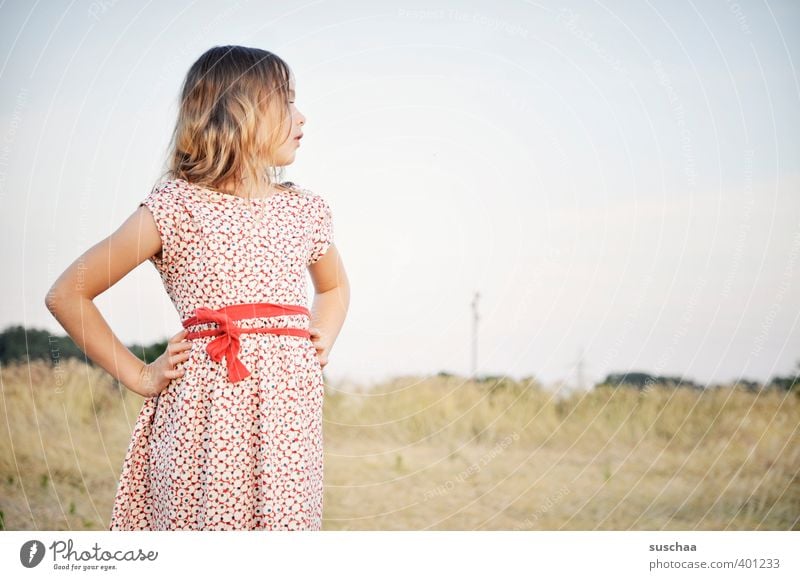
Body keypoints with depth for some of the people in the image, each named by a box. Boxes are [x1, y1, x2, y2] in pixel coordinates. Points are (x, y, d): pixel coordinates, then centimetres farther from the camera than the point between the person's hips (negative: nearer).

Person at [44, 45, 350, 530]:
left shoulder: (307, 210, 12)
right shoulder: (176, 207, -2)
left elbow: (334, 286, 35)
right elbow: (66, 294, 3)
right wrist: (138, 375, 2)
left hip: (289, 409, 4)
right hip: (203, 411, -4)